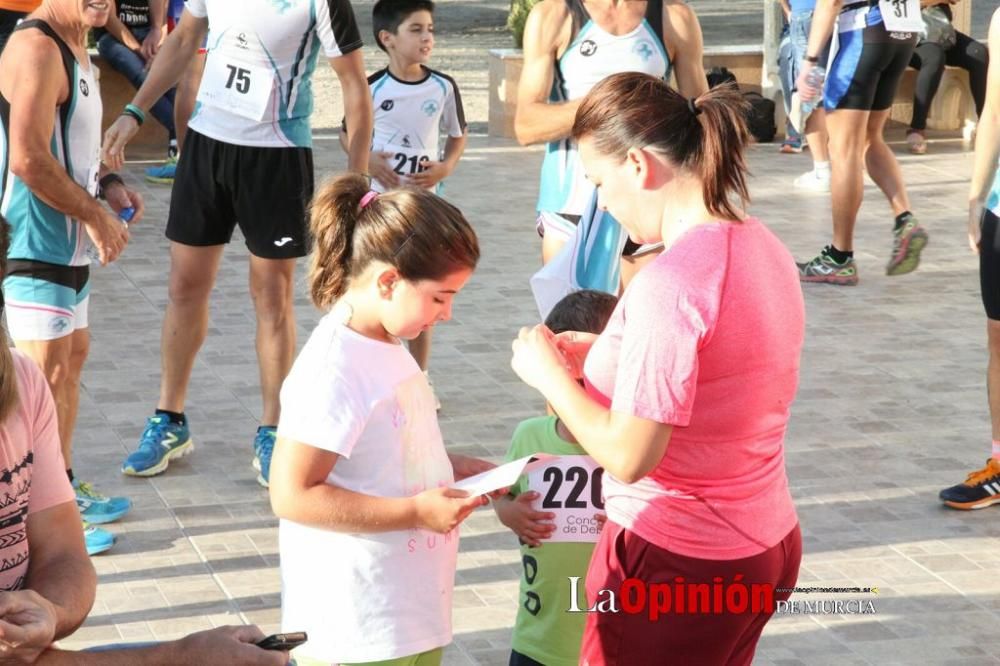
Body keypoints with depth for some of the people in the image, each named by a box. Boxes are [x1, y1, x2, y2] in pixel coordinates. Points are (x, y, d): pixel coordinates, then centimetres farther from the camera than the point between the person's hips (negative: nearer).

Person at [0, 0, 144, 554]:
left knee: (73, 355, 19)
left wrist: (107, 182, 9)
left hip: (68, 244, 11)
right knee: (48, 372, -7)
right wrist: (95, 214, -18)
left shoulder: (74, 45, 13)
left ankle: (63, 489, 32)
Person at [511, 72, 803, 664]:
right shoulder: (763, 248, 2)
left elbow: (628, 455, -23)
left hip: (680, 563, -8)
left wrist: (549, 372, -8)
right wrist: (600, 355, 10)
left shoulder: (671, 283, -25)